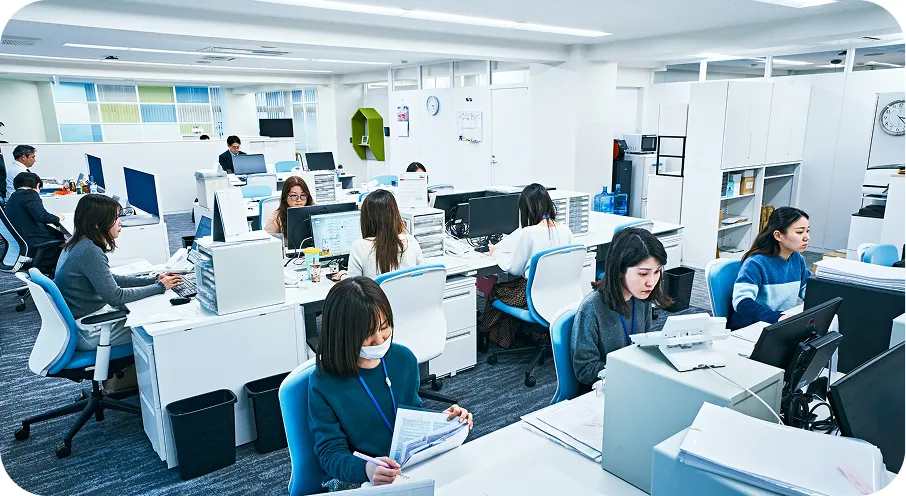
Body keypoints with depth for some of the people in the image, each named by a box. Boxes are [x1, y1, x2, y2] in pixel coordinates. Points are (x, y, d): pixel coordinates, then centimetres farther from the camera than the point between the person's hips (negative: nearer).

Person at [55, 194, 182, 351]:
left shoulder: (77, 244, 3)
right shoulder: (90, 252, -26)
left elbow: (109, 279, 10)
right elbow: (115, 296, -24)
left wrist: (153, 280, 3)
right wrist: (159, 287, -15)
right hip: (85, 333, -9)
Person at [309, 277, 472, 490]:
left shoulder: (404, 359, 0)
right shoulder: (324, 383, -13)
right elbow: (330, 453, -10)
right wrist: (366, 470, -30)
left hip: (411, 467, 4)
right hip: (353, 479, -4)